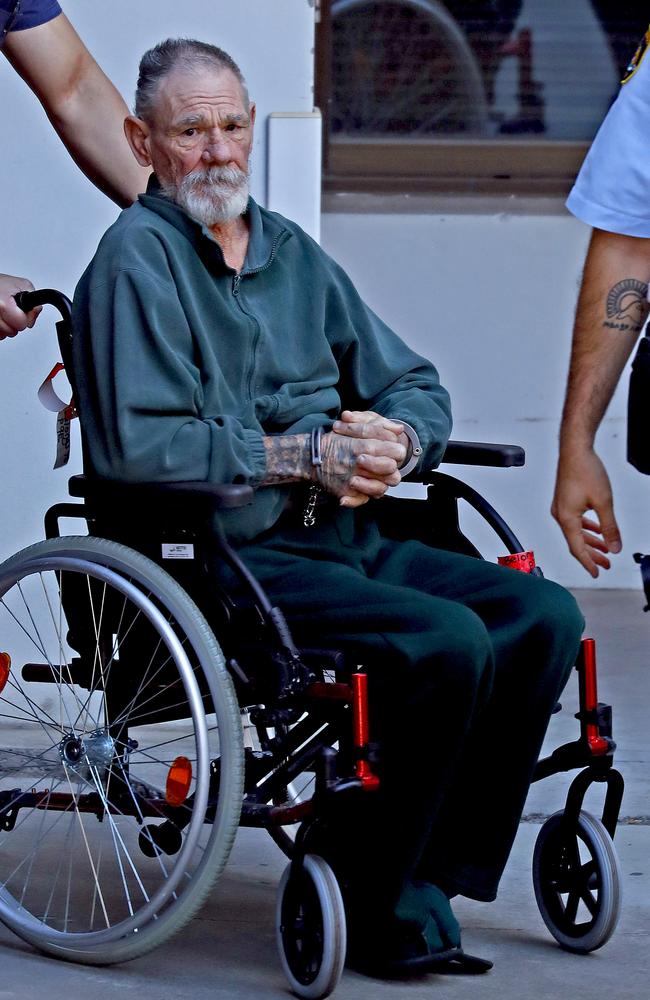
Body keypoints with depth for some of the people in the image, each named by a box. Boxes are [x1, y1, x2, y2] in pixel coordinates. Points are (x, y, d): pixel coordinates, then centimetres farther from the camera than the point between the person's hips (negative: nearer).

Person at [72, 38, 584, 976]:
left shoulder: (290, 250, 20)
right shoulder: (138, 258, -5)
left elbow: (419, 391, 20)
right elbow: (141, 449, -18)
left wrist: (394, 440, -5)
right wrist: (307, 456, -14)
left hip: (345, 538, 8)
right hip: (223, 556, -8)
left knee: (542, 616, -11)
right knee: (447, 640, -27)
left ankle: (435, 868, -6)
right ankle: (370, 893, -12)